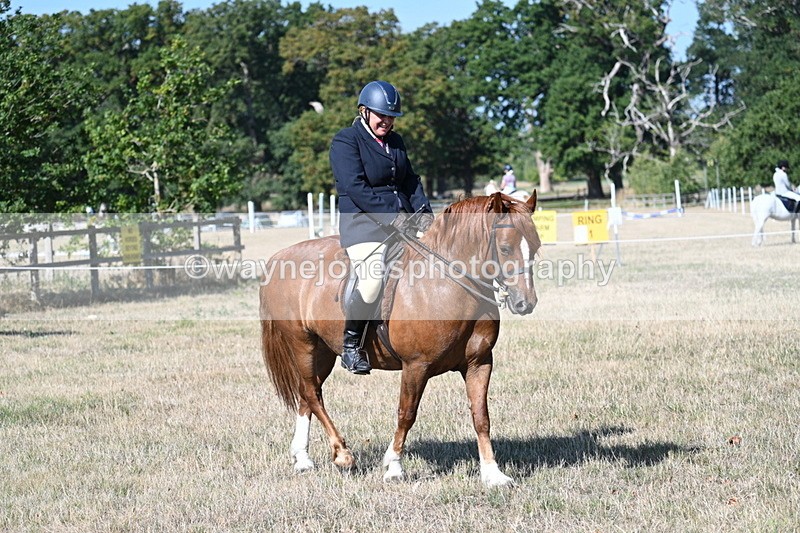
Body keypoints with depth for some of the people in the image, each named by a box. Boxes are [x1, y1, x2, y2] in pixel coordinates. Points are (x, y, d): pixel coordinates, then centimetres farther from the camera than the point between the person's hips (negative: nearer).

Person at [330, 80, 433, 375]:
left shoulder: (395, 141, 20)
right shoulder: (346, 141, -4)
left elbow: (411, 180, 18)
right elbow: (355, 187, -14)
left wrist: (423, 212, -1)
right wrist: (392, 216, -20)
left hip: (403, 221, 8)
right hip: (363, 223, -8)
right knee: (373, 278, -28)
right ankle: (350, 342, -9)